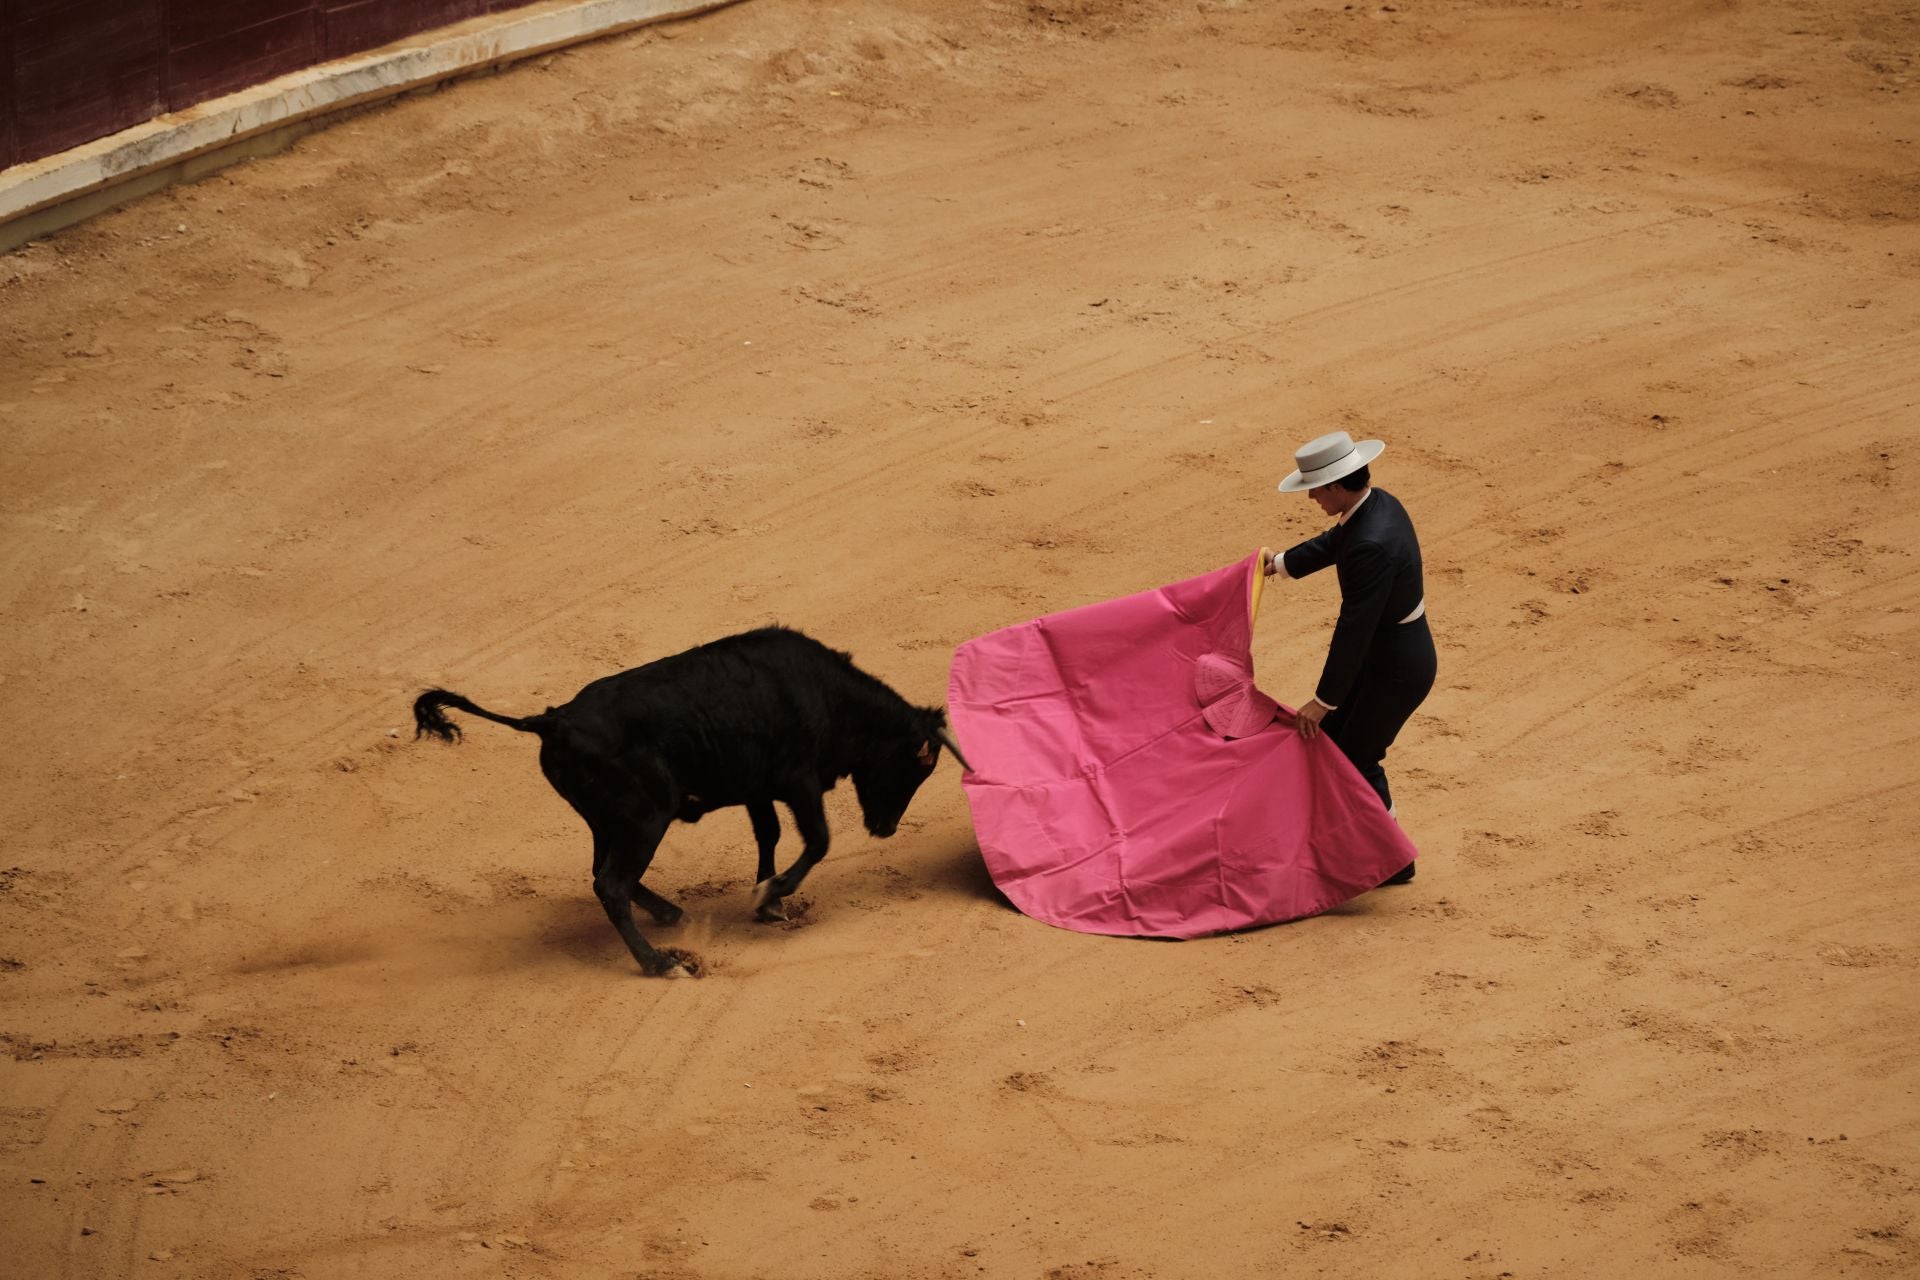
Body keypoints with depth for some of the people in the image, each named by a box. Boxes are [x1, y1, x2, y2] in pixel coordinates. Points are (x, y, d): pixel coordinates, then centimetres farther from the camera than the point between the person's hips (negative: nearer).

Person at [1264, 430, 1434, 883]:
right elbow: (1334, 542, 20)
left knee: (1355, 760, 6)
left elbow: (1354, 627, -29)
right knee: (1331, 738, 18)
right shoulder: (1379, 503, -3)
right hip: (1387, 651, 9)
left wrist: (1324, 701, -22)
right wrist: (1281, 563, 36)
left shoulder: (1372, 544, -33)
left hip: (1396, 667, -9)